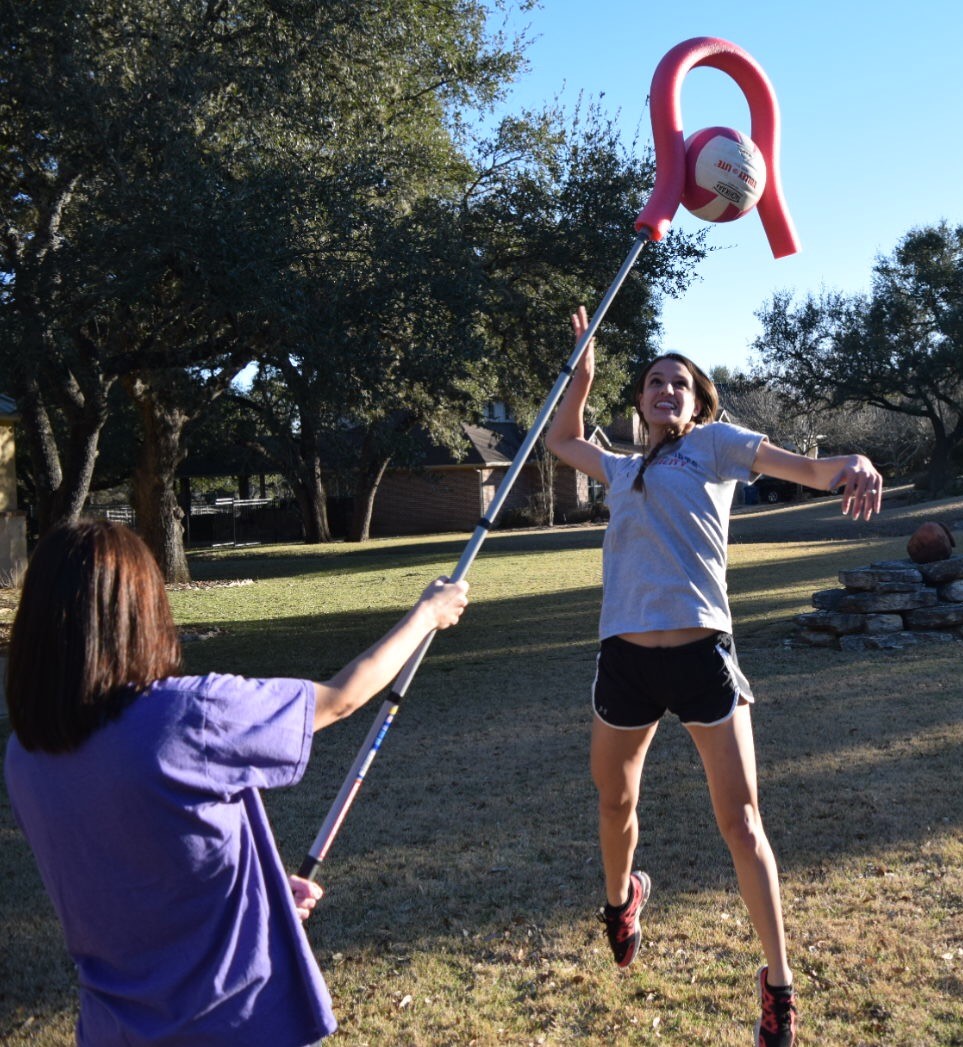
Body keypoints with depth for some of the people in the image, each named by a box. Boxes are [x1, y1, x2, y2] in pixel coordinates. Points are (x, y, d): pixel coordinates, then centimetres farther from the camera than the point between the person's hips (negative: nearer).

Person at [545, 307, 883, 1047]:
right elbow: (562, 438, 35)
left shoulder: (714, 442, 6)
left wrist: (852, 464, -28)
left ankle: (780, 985, 13)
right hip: (626, 659, 4)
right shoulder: (623, 472, 19)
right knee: (616, 804, 18)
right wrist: (585, 364, 27)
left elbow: (805, 469, -5)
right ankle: (622, 898, 49)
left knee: (741, 822, -1)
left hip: (703, 655, -4)